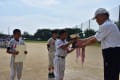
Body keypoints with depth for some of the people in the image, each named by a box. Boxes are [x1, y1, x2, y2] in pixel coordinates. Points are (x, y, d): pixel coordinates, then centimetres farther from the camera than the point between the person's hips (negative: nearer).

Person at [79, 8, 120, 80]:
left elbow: (94, 40, -11)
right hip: (113, 53, 10)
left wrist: (83, 44, 3)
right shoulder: (108, 25, 18)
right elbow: (94, 37, 18)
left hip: (112, 53, -10)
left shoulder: (106, 25, -14)